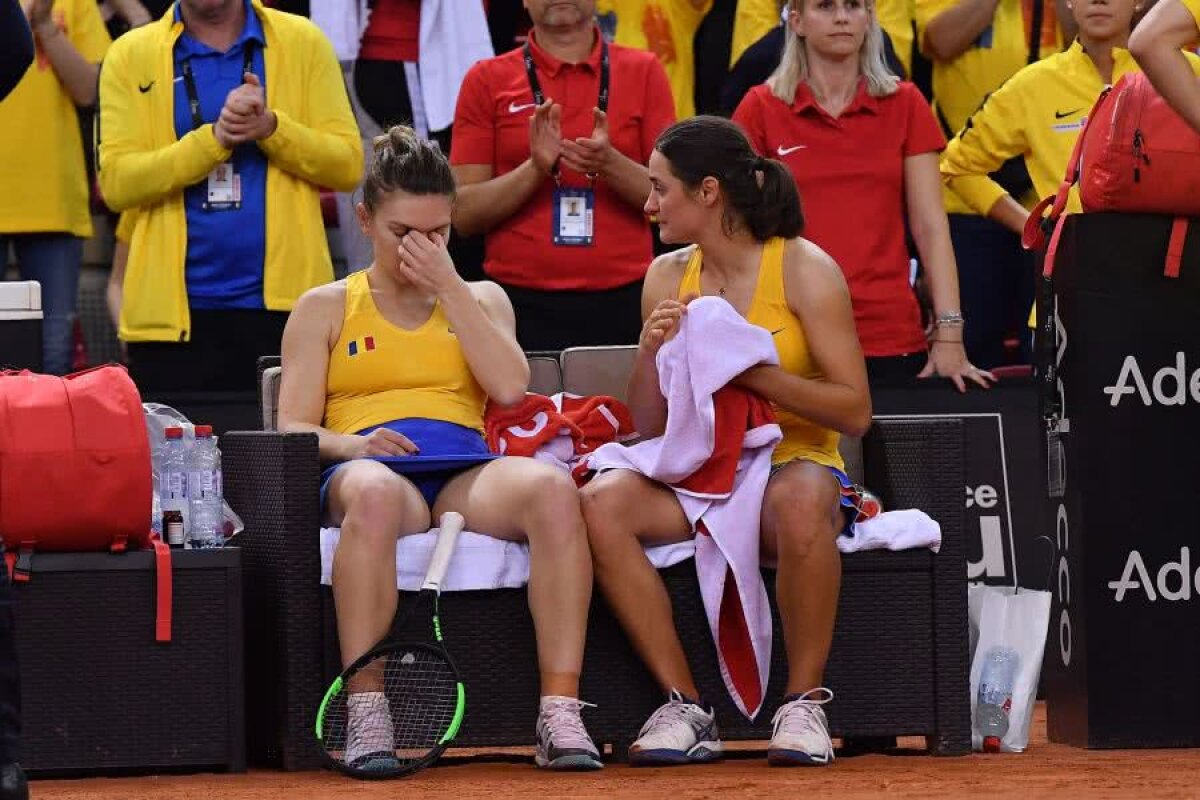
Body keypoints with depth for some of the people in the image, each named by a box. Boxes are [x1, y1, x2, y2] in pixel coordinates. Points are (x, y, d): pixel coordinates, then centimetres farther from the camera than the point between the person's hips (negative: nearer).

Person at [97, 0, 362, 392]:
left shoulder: (303, 42, 8)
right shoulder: (131, 54, 6)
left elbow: (348, 165, 3)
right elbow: (116, 182, -5)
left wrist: (271, 127, -14)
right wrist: (215, 137, -16)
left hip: (286, 303, 0)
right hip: (174, 313, 0)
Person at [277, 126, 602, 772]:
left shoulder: (480, 299, 26)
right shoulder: (324, 308, 21)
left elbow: (510, 387, 5)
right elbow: (293, 427, 10)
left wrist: (447, 285, 5)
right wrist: (353, 445, -12)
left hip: (468, 470, 2)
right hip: (369, 463, -2)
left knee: (552, 488, -36)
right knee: (375, 494, -43)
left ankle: (560, 714, -41)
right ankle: (365, 719, -46)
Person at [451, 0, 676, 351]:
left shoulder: (644, 73, 6)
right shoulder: (487, 81, 5)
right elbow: (464, 214, 2)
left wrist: (610, 164, -15)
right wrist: (535, 168, -13)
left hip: (623, 304, 0)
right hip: (521, 305, 0)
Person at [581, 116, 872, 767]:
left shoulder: (803, 270, -3)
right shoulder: (668, 277, 10)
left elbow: (855, 410, -9)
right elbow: (649, 425, 10)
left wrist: (750, 368, -18)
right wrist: (653, 352, -9)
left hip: (794, 463, -4)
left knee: (801, 503, -41)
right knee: (602, 501, -28)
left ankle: (803, 702, -23)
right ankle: (685, 708, -23)